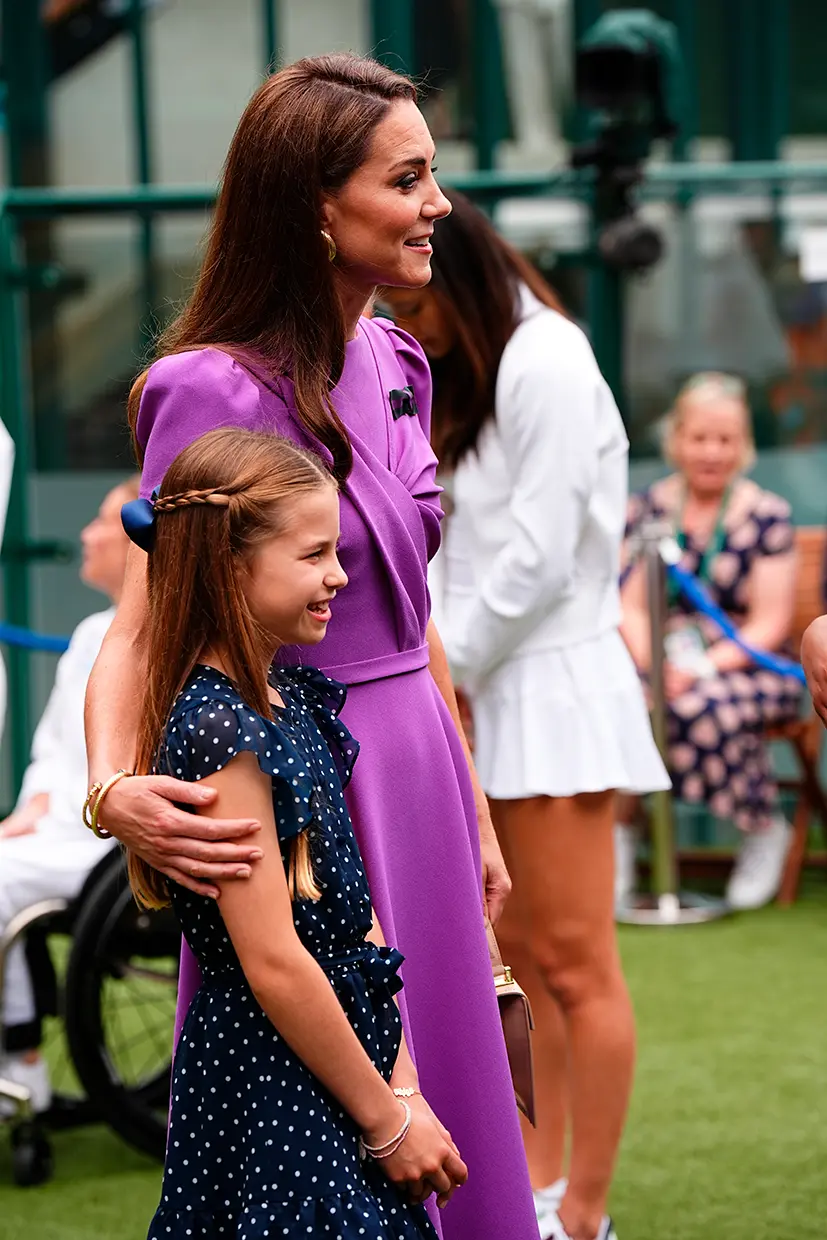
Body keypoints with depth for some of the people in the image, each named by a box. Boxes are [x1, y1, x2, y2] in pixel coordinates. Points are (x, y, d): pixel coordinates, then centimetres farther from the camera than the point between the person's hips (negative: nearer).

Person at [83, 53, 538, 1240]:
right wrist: (115, 787, -37)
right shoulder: (217, 393, -17)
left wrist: (473, 810, 18)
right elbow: (138, 629, -18)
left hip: (416, 778, 8)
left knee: (441, 1129, 15)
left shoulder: (395, 364, 7)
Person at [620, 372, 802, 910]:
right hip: (662, 661, 2)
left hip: (745, 664, -2)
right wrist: (653, 663, -14)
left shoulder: (768, 515, 1)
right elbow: (631, 608, 7)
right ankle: (618, 835, -11)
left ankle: (767, 828, -9)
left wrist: (703, 668, -18)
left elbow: (769, 624, -4)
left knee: (702, 706, -36)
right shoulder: (649, 508, 9)